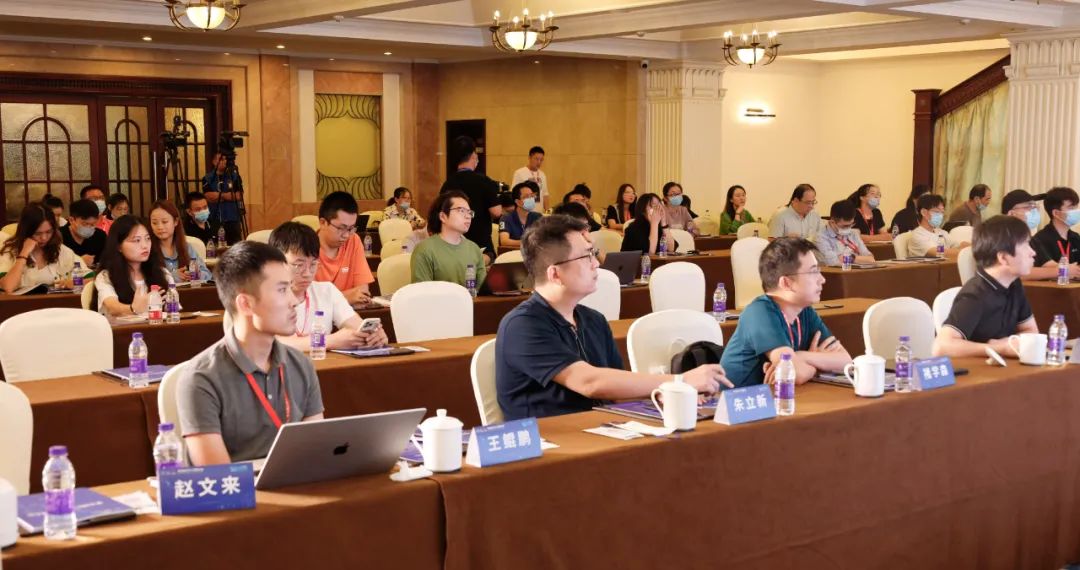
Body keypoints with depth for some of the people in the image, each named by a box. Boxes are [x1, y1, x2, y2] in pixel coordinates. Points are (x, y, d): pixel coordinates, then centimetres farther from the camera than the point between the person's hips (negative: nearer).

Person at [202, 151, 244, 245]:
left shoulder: (235, 176, 5)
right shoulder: (207, 178, 4)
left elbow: (239, 196, -4)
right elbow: (208, 197, -8)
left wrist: (218, 196, -8)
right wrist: (228, 195, -6)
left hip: (232, 219, 0)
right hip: (214, 220, 0)